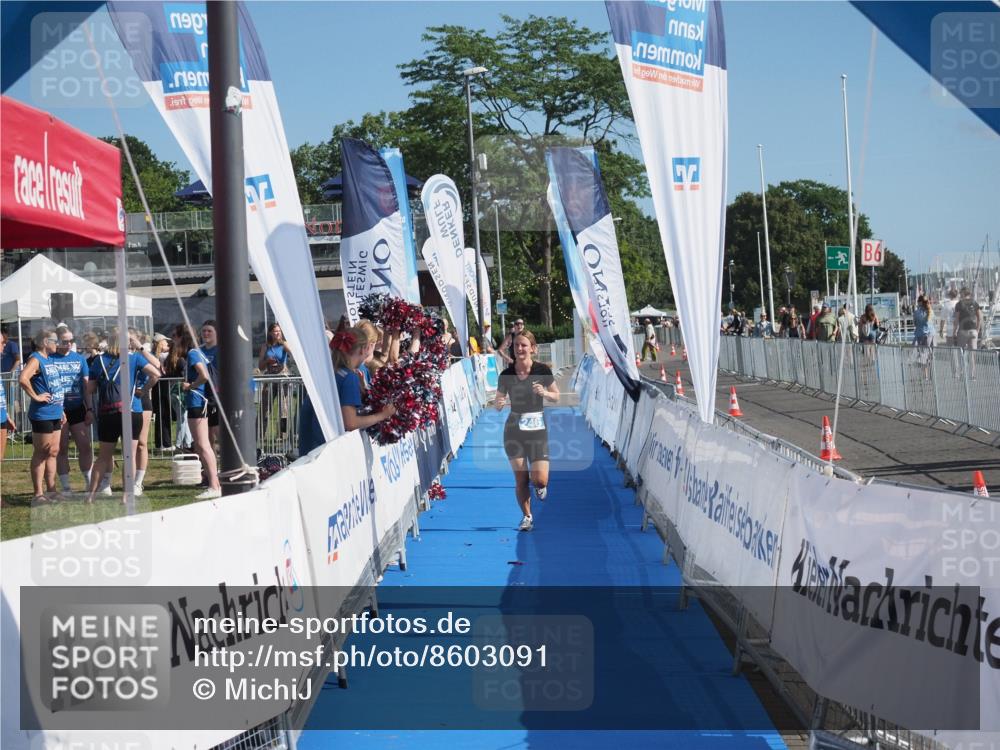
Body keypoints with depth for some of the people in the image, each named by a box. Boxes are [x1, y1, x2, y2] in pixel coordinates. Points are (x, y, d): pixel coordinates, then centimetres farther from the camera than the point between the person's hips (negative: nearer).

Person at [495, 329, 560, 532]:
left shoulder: (542, 370, -6)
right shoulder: (506, 375, -3)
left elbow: (556, 396, 5)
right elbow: (498, 405, 5)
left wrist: (544, 393, -16)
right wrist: (499, 403, -18)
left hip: (537, 428, -1)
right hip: (514, 429, 1)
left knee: (540, 479, -9)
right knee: (520, 479, 3)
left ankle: (541, 486, 29)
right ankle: (527, 517, 23)